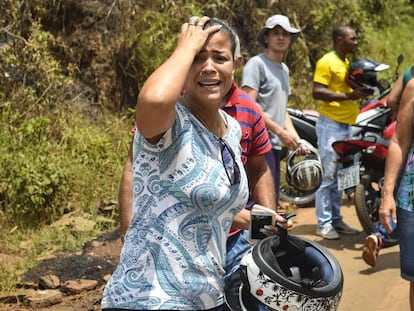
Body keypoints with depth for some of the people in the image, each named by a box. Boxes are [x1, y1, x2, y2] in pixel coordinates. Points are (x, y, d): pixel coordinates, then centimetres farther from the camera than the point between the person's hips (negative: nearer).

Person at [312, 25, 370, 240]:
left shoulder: (348, 63, 18)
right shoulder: (327, 62, -9)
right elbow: (317, 92, -18)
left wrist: (360, 91, 9)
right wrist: (348, 96, -23)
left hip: (346, 125, 9)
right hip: (331, 124, -9)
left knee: (340, 175, 13)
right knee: (328, 175, -7)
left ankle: (336, 219, 21)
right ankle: (323, 223, -1)